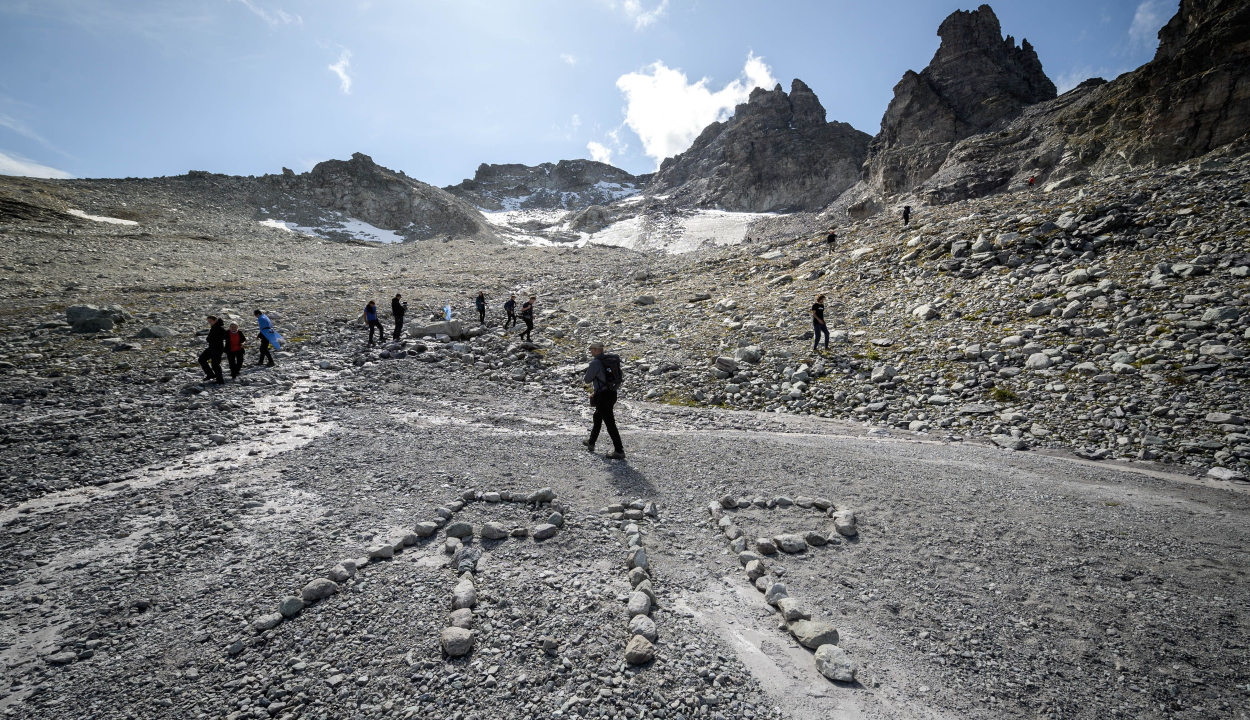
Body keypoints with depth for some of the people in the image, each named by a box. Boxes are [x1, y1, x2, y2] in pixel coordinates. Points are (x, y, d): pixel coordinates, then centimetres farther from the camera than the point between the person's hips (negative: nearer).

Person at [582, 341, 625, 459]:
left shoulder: (595, 363, -16)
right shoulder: (611, 358, 6)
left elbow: (588, 380, -7)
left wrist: (589, 370, 12)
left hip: (602, 396, -9)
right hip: (612, 394, 9)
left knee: (610, 423, -4)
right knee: (597, 417, 25)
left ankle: (619, 451, -3)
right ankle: (591, 443, 39)